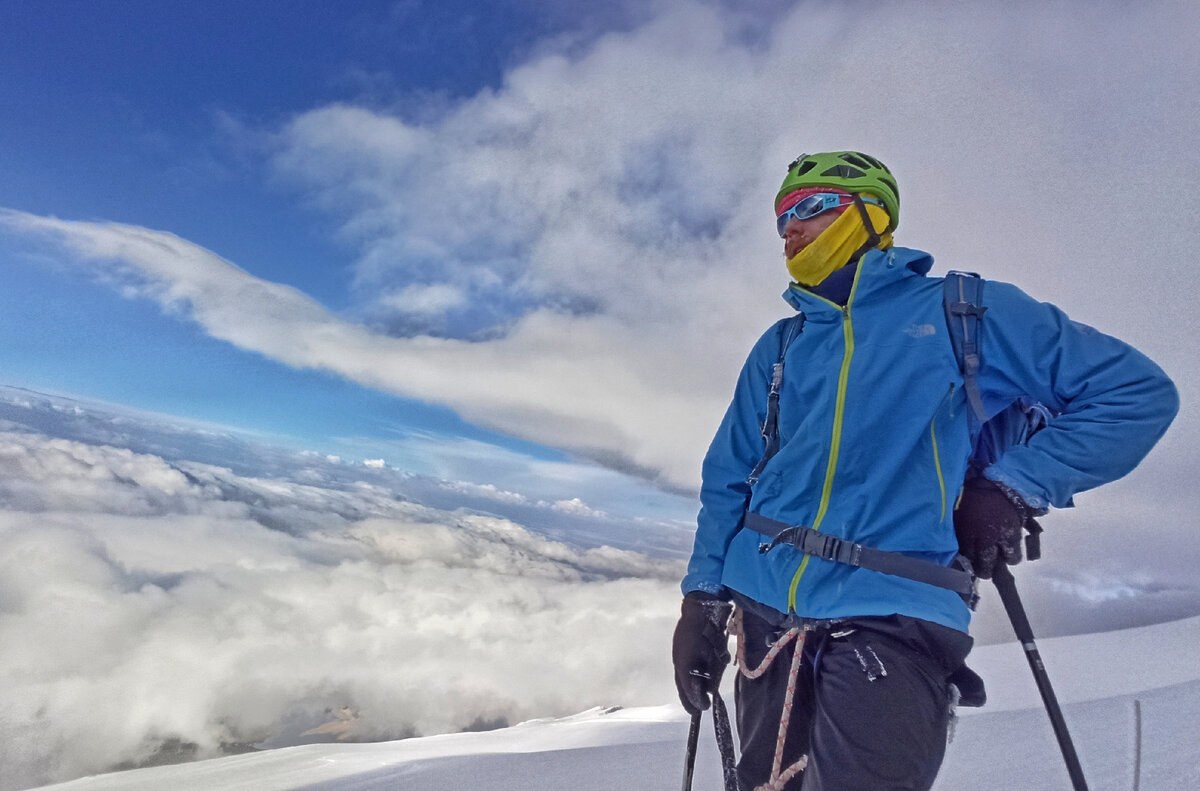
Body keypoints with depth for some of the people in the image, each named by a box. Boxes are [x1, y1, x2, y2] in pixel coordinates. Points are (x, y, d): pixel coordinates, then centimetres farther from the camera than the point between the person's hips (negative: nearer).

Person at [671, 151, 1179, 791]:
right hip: (763, 612, 4)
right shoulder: (779, 347, 14)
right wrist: (703, 597, 7)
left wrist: (1013, 485, -6)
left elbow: (1140, 391, 6)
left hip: (892, 619, -4)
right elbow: (728, 479, 14)